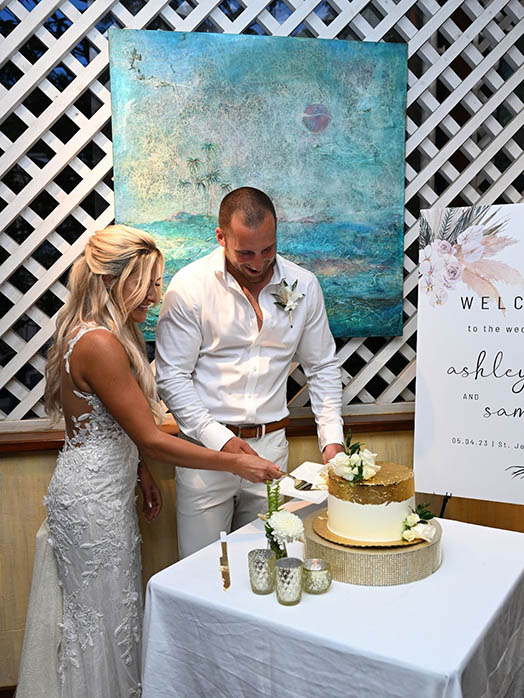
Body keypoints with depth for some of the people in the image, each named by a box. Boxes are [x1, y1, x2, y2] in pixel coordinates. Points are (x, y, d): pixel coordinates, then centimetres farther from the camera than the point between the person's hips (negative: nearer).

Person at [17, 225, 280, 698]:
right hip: (91, 495, -10)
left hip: (108, 485, 10)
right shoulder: (99, 344, -26)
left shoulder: (103, 334, 5)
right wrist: (236, 464, -21)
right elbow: (151, 439, -26)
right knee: (100, 614, 10)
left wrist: (142, 474, 16)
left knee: (119, 605, 22)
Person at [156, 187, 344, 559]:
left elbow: (323, 367, 9)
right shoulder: (190, 286, -10)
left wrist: (332, 437, 0)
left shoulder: (303, 285, 0)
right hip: (206, 445, -2)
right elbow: (172, 377, -8)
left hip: (271, 444, 3)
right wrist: (220, 440, -16)